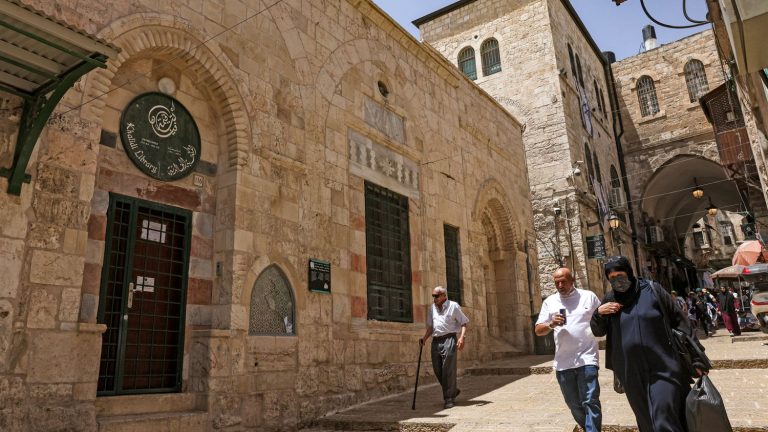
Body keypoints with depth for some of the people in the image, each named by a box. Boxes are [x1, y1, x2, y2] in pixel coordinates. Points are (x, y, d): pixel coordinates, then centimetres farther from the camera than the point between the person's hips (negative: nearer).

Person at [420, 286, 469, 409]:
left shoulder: (453, 306, 0)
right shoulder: (432, 308, 16)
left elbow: (464, 323, -1)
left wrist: (462, 337, -15)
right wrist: (424, 338, 3)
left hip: (449, 340, -6)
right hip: (435, 341, 6)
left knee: (448, 370, -6)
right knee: (437, 370, 6)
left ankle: (449, 399, 2)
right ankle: (453, 390, 27)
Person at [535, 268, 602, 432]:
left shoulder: (589, 296, 2)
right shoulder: (549, 302, 6)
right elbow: (538, 330, 4)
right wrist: (551, 325, -14)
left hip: (586, 358, -3)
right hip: (563, 362, 3)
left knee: (590, 402, -9)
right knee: (574, 404, 15)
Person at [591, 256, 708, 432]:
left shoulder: (652, 290, -5)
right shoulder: (610, 299, 5)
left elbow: (679, 321, -3)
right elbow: (598, 332, 9)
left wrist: (696, 359, -5)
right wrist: (599, 313, -12)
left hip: (663, 368, -3)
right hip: (633, 374, 4)